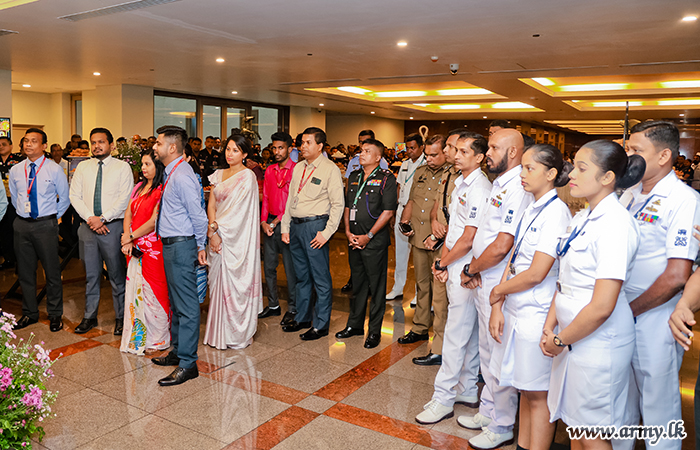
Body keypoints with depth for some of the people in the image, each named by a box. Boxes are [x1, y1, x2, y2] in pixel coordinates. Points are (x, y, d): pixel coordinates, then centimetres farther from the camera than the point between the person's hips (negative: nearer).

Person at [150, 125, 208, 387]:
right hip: (170, 246, 11)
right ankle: (178, 351, 34)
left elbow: (198, 215, -18)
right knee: (176, 303, 20)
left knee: (186, 305, -3)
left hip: (181, 246, -11)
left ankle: (187, 364, 5)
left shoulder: (182, 177, -19)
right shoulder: (171, 174, 12)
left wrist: (200, 246, -7)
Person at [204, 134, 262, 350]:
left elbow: (238, 208, -15)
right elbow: (212, 204, 7)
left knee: (234, 284, -1)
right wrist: (213, 231, -8)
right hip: (218, 236, 7)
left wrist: (216, 227, -12)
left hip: (237, 237, -6)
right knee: (218, 282, 10)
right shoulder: (219, 175, 12)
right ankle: (219, 332, 21)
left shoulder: (247, 176, -8)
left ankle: (237, 334, 11)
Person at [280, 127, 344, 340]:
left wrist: (327, 232, -15)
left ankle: (320, 325, 9)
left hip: (315, 226, -7)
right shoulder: (298, 168, 14)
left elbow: (338, 203, -10)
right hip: (295, 225, 7)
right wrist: (285, 227, 13)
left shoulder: (330, 169, -7)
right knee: (302, 275, 17)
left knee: (320, 278, -1)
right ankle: (302, 318, 29)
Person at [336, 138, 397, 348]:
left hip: (375, 240, -6)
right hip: (354, 240, 6)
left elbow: (388, 211, -12)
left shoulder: (386, 178, -7)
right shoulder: (354, 177, 13)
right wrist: (348, 232, 2)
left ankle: (375, 331, 13)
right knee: (357, 282, 15)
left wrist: (368, 236, -13)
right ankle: (355, 324, 28)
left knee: (376, 285, 2)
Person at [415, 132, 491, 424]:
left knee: (456, 336, -2)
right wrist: (443, 261, 3)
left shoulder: (480, 190, -18)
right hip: (455, 269, 9)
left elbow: (468, 239, -19)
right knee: (469, 334, 17)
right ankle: (467, 391, 29)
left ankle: (443, 399, 7)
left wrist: (442, 263, -8)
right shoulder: (460, 183, 13)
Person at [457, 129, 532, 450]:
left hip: (499, 287, -10)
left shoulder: (517, 189, -20)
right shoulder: (499, 184, 12)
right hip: (484, 283, 10)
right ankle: (488, 412, 37)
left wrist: (470, 270, -10)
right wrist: (473, 269, 0)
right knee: (487, 352, 20)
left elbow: (501, 246, -25)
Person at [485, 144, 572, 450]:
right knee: (524, 390, 18)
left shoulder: (556, 213, -16)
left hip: (537, 315, -8)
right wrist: (498, 307, 0)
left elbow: (536, 273, -20)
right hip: (515, 311, 8)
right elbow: (513, 261, 8)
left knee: (538, 395, 6)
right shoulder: (530, 211, 10)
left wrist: (497, 291, -5)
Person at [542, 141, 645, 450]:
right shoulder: (581, 219, 6)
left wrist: (560, 341, -12)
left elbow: (602, 307, -24)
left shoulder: (616, 224, -21)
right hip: (571, 336, 8)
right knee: (574, 425, 20)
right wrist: (549, 327, 1)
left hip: (598, 341, -8)